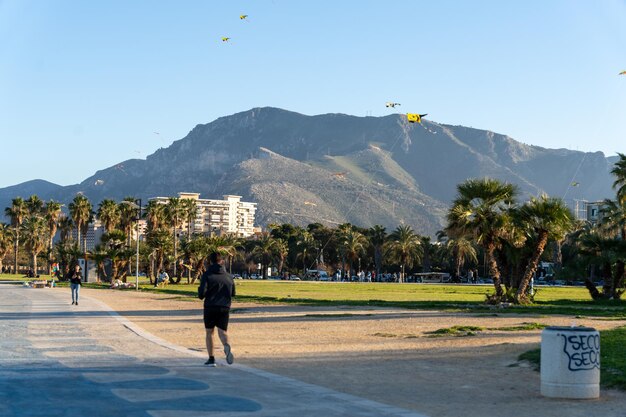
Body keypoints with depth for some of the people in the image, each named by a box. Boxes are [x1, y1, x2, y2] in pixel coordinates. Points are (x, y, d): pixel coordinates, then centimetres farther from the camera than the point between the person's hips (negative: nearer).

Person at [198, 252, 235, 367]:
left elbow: (202, 293, -13)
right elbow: (233, 293, 15)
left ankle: (211, 359, 10)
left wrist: (201, 295, 10)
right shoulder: (228, 276, 7)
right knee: (222, 332, 0)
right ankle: (227, 346, -33)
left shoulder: (207, 275, -5)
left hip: (210, 308, -2)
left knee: (209, 333, 12)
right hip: (225, 308, 2)